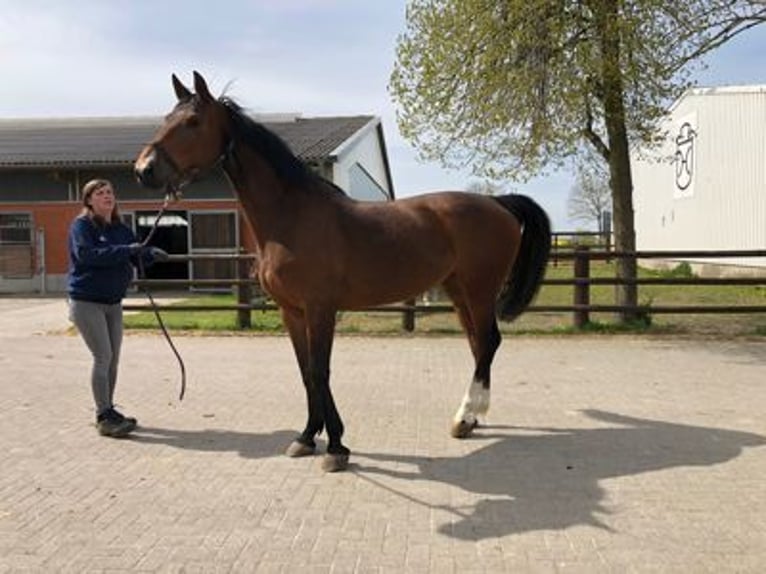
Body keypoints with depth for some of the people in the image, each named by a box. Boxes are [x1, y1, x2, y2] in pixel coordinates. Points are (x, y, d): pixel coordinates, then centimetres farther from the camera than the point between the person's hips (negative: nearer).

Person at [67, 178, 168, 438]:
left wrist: (151, 253, -12)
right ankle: (104, 417, -4)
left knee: (113, 358, 11)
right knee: (103, 357, -10)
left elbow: (136, 256, 11)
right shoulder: (81, 225, -10)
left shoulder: (121, 229, 8)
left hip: (113, 302, 7)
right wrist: (126, 250, -31)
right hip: (86, 302, -7)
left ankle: (108, 411, 24)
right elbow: (86, 254, -27)